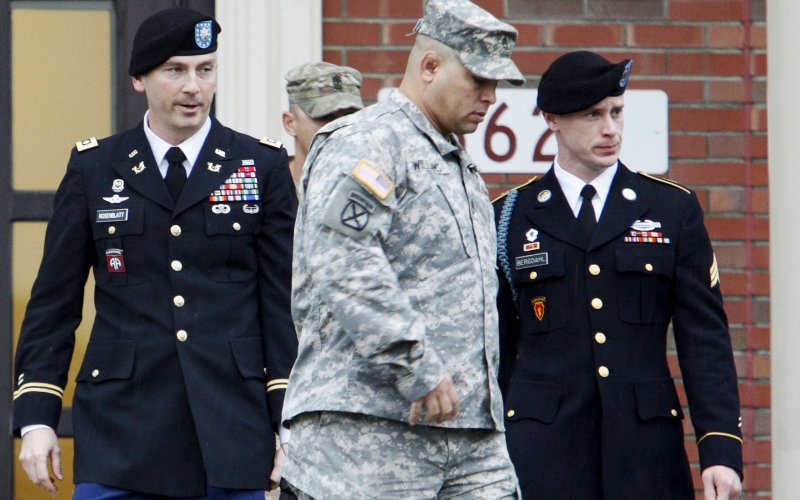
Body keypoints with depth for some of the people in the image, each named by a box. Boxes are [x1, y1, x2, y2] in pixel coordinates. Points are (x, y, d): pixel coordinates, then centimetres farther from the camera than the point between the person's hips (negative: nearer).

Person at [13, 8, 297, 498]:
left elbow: (286, 300, 4)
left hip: (231, 424, 0)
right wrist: (37, 417, 0)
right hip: (123, 429, 0)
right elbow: (54, 301, 8)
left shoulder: (263, 166, 6)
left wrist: (291, 423, -2)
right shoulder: (93, 168, 7)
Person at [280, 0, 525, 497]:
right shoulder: (364, 143, -6)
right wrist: (418, 369, -23)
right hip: (370, 422, -8)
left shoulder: (461, 167, 25)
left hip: (473, 431, 8)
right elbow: (343, 265, -22)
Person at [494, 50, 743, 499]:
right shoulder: (510, 217, 9)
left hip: (646, 445, 0)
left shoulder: (674, 209, 9)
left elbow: (705, 337, 5)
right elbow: (495, 349, 12)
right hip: (544, 446, 0)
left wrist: (721, 449, -6)